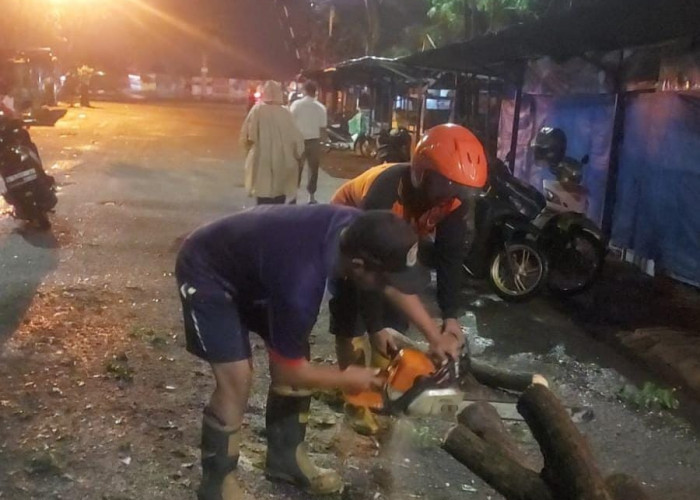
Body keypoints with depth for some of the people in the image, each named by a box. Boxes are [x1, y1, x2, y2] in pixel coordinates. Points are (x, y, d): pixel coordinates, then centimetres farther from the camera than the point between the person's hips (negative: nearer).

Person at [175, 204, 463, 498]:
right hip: (207, 275, -8)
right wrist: (346, 379, -9)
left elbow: (394, 285, 2)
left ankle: (285, 457, 25)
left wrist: (435, 336, 2)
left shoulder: (356, 228, -21)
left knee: (294, 351, 7)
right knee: (237, 378, -15)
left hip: (248, 264, 8)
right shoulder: (301, 283, -41)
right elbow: (289, 369, -24)